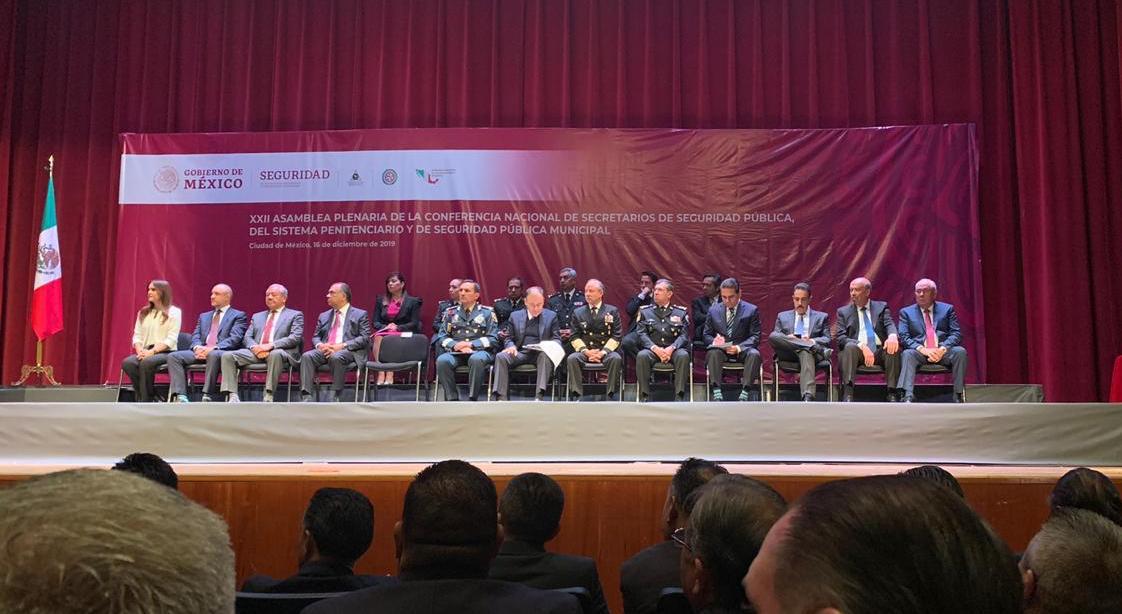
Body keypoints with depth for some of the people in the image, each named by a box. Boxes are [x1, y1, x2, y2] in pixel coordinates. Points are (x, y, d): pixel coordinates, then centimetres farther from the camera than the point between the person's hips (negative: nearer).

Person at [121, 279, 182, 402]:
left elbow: (171, 339, -7)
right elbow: (137, 336, 14)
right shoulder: (143, 313, 20)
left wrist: (152, 351, -19)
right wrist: (140, 350, -8)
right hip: (146, 353, 5)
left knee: (146, 363, -35)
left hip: (165, 352, -5)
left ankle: (146, 404, -25)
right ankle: (151, 396, -17)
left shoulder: (174, 312, 3)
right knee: (127, 363, -27)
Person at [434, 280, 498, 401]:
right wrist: (455, 345, -10)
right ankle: (452, 399, -22)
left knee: (477, 359, -38)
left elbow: (493, 338, 3)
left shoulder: (487, 313, 12)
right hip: (455, 352, 2)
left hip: (478, 351, -2)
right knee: (442, 360, -31)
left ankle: (472, 399, -26)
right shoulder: (451, 312, 18)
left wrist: (471, 344, -10)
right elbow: (442, 336, 11)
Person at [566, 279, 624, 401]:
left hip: (606, 352, -1)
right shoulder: (578, 313, 14)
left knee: (616, 358, -34)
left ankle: (611, 394, -25)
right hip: (585, 352, 1)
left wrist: (603, 352, -13)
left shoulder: (612, 311, 10)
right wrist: (586, 351, -11)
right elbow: (575, 336, 7)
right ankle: (576, 394, -26)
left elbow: (616, 335, 2)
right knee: (571, 359, -30)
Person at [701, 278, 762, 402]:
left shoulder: (751, 310, 4)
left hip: (742, 350, -1)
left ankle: (745, 393, -32)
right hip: (721, 349, 1)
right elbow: (706, 335, 12)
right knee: (713, 352, -34)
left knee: (754, 354, -34)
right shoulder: (713, 310, 11)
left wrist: (739, 347, -20)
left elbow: (755, 336, -1)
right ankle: (716, 393, -34)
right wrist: (714, 341, -14)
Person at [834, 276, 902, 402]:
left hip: (880, 350, 1)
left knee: (894, 346, -30)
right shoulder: (843, 312, 12)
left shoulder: (881, 307, 16)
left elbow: (890, 324, -2)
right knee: (850, 347, -34)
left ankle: (893, 394, -30)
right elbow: (839, 337, -1)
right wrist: (862, 346, -19)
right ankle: (847, 395, -41)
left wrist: (892, 336, -28)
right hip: (857, 351, -1)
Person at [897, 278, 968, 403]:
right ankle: (908, 397, -44)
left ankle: (959, 396, -24)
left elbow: (956, 334, 5)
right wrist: (922, 349, -18)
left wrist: (943, 349, -15)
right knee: (907, 354, -32)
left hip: (943, 352, 1)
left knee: (960, 351, -28)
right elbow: (903, 337, 0)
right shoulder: (906, 312, 12)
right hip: (919, 353, -1)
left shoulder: (947, 309, 15)